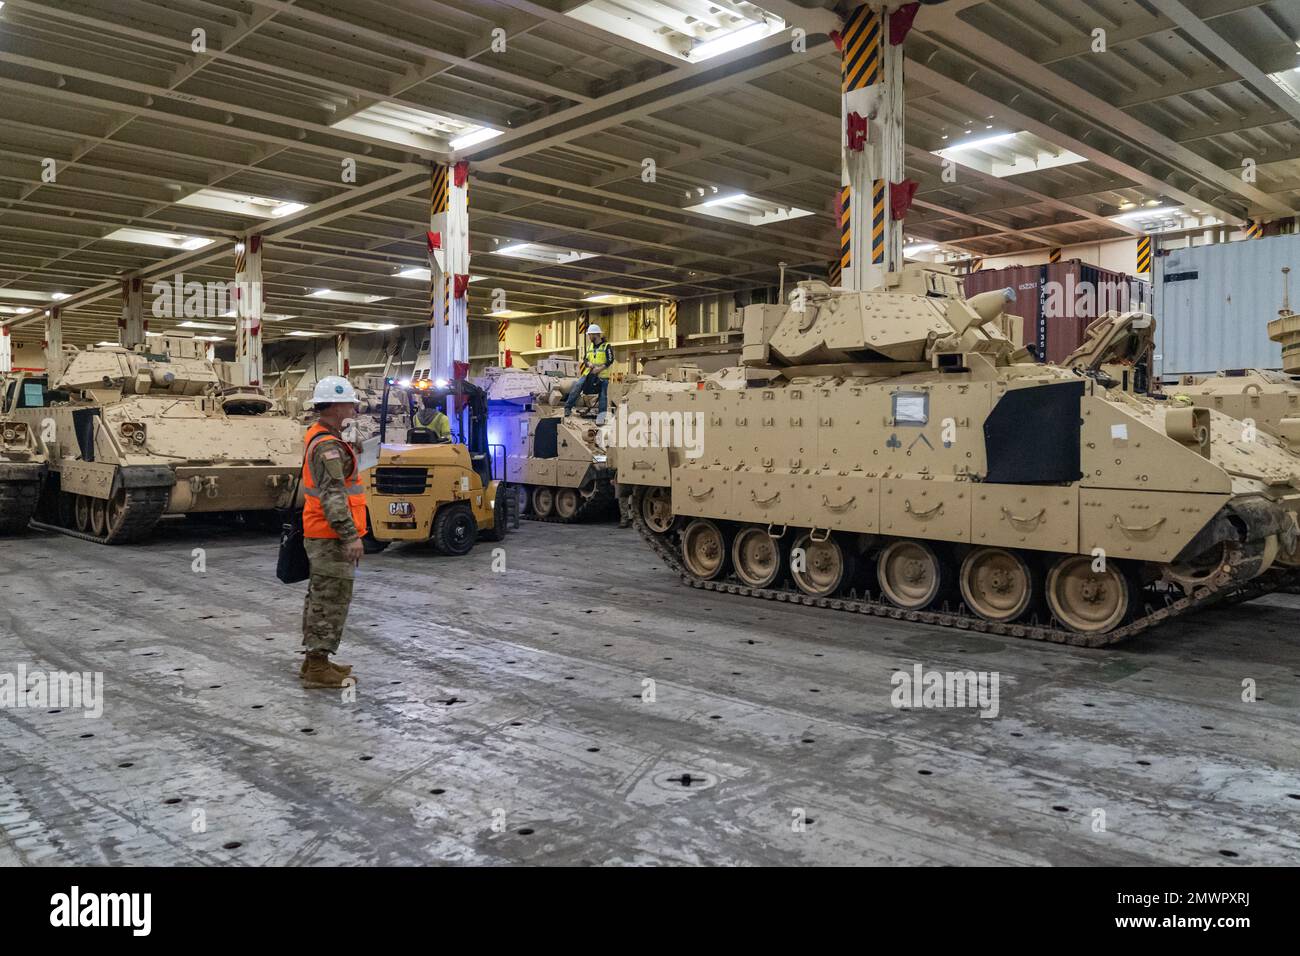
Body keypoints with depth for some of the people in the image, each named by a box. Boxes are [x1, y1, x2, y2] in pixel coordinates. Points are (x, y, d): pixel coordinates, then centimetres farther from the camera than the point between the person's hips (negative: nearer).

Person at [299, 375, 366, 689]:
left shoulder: (317, 438, 17)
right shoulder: (328, 445, -17)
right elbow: (333, 494, -25)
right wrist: (350, 535, -27)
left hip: (319, 534, 11)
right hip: (331, 537, -11)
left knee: (320, 598, 16)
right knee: (332, 600, -6)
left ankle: (314, 661, 25)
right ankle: (317, 667, -2)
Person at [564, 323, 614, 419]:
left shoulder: (606, 346, -1)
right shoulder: (590, 346, 18)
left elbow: (610, 361, -9)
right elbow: (585, 359, 18)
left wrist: (599, 369, -20)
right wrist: (589, 364, -6)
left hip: (602, 375, -4)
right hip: (589, 374, 4)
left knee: (603, 396, -8)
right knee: (576, 387, -15)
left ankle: (601, 415, -3)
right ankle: (568, 407, -14)